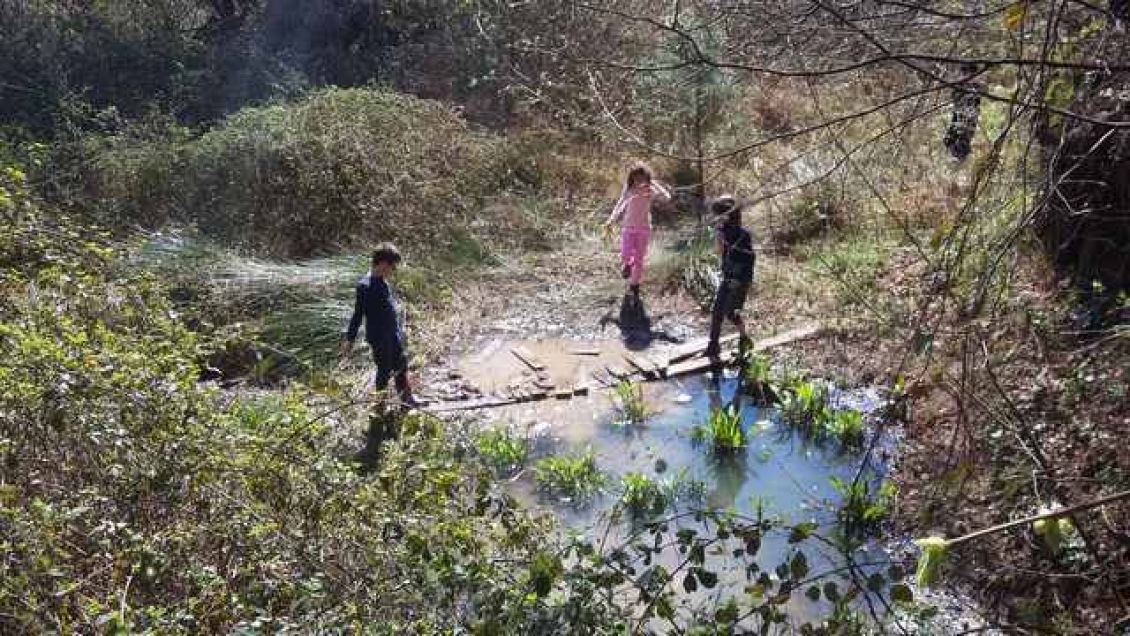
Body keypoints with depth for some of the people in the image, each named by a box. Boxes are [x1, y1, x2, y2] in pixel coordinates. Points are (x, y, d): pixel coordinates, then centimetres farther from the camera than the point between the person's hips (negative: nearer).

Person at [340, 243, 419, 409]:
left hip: (393, 335, 9)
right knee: (385, 370, 5)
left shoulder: (382, 280, 3)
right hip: (379, 339, -9)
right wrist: (350, 339, -14)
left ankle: (407, 398, 34)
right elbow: (358, 314, -19)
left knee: (401, 366, 19)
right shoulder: (366, 286, -23)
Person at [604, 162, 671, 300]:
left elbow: (666, 196, -27)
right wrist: (611, 220, 5)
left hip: (644, 228, -1)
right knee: (625, 255, -14)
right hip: (628, 227, 1)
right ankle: (627, 264, 24)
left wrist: (654, 185, -33)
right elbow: (620, 204, 8)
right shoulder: (628, 189, -6)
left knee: (639, 259, 6)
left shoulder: (650, 190, -11)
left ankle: (634, 285, 24)